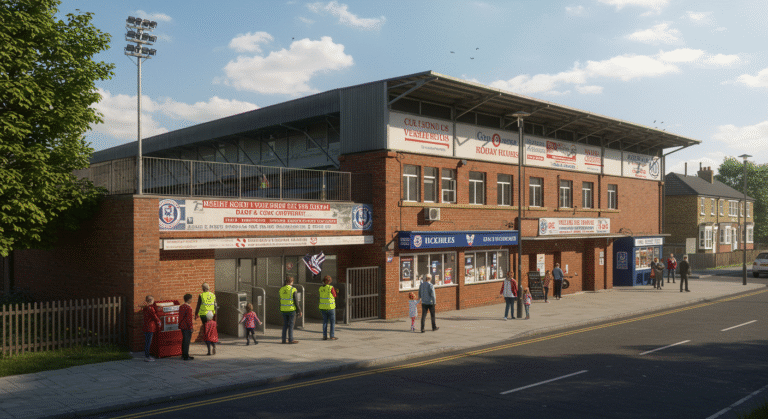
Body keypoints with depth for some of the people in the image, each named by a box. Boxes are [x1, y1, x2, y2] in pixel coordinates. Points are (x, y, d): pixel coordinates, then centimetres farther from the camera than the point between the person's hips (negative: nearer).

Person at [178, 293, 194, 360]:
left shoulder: (181, 307, 10)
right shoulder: (189, 308, -17)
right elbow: (189, 319, -19)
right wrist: (191, 327, -13)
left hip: (182, 326, 9)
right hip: (187, 327, -9)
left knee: (184, 340, 17)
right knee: (187, 341, -3)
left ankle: (183, 355, 25)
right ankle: (186, 357, 0)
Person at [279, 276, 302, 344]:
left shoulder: (281, 289, 5)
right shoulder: (293, 289, -11)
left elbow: (281, 300, 11)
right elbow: (296, 301, -11)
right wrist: (299, 310, -4)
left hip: (284, 310, 5)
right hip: (291, 310, -5)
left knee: (285, 325, 12)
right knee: (291, 325, 1)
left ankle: (284, 339, 12)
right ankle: (290, 340, 2)